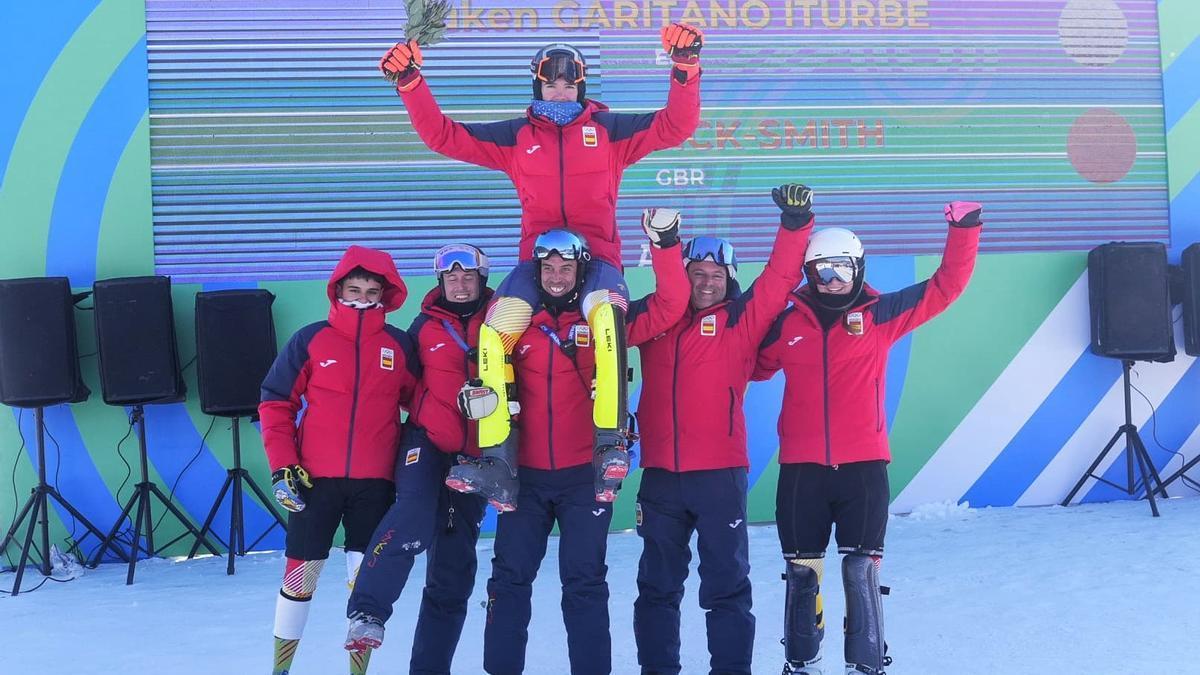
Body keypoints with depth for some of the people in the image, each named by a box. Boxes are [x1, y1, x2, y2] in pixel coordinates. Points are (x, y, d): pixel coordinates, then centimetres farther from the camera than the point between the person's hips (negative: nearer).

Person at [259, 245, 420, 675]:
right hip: (314, 480, -1)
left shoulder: (400, 345, 3)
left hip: (375, 483, 1)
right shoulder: (310, 340, 0)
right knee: (301, 574, 5)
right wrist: (282, 466, -4)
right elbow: (275, 402, 3)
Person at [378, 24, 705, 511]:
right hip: (538, 257, 2)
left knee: (606, 316, -36)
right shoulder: (516, 136, 14)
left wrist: (685, 69, -11)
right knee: (493, 333, -23)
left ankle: (611, 446, -27)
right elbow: (444, 136, 11)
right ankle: (498, 466, -20)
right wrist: (410, 83, 1)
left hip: (597, 256, -2)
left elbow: (674, 127, 2)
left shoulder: (609, 128, 10)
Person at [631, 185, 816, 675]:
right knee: (657, 584, 13)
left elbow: (779, 278, -6)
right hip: (660, 474, 3)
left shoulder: (741, 320, 2)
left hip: (720, 474, -2)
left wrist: (795, 224, -19)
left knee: (726, 584, 5)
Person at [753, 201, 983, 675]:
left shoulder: (880, 314, 2)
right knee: (802, 572, 11)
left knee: (861, 571, 2)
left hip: (864, 467, -1)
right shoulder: (786, 323, 4)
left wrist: (963, 230, -7)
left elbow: (944, 287, 1)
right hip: (800, 469, 1)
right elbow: (751, 366, 17)